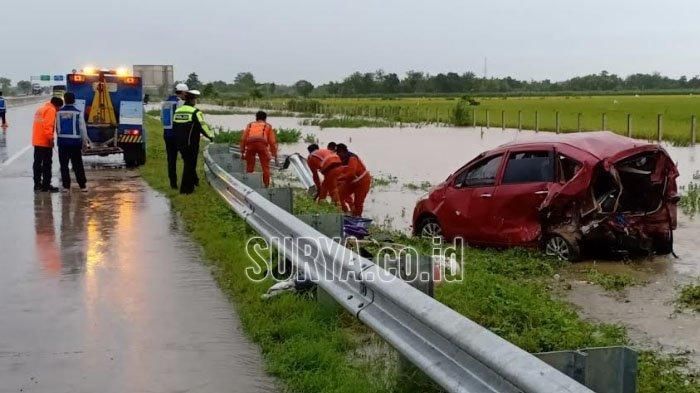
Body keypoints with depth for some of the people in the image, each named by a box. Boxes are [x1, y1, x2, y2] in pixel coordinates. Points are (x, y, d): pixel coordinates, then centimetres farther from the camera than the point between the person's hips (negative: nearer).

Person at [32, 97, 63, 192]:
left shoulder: (41, 109, 19)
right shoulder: (51, 110, -11)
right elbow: (48, 125, -21)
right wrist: (51, 138, -19)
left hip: (36, 141, 9)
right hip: (45, 141, -9)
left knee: (37, 163, 13)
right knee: (47, 164, -4)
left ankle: (37, 184, 18)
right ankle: (46, 185, -3)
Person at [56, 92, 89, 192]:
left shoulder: (59, 112, 0)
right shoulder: (78, 113, -6)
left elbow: (57, 127, 3)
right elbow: (82, 128, -2)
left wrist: (59, 138, 11)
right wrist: (85, 141, 8)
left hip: (62, 141, 1)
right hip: (75, 142, -1)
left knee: (64, 165, 8)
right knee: (78, 165, 4)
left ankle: (66, 186, 7)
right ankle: (82, 185, 4)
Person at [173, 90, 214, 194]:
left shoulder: (177, 111, 9)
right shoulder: (195, 112, -14)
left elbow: (174, 127, 15)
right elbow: (202, 126, -16)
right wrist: (210, 136, -1)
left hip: (180, 143, 7)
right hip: (191, 144, -7)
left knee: (188, 163, 22)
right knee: (190, 165, 1)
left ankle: (193, 181, 36)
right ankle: (185, 188, 3)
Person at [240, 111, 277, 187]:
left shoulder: (250, 125, 33)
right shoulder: (268, 126, 29)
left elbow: (243, 139, 22)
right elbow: (272, 141, 21)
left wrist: (242, 152, 22)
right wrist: (274, 155, 21)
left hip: (250, 144, 2)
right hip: (262, 144, -2)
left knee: (249, 167, 13)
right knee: (265, 167, 6)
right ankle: (266, 185, 3)